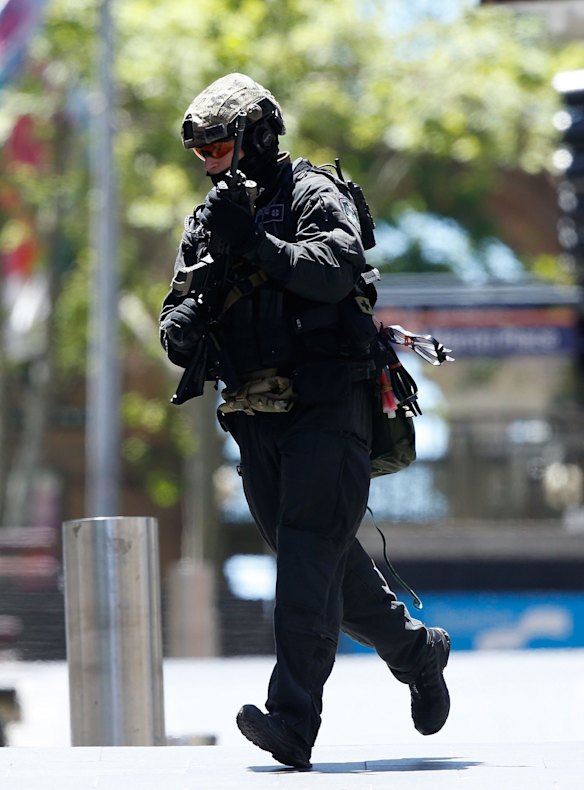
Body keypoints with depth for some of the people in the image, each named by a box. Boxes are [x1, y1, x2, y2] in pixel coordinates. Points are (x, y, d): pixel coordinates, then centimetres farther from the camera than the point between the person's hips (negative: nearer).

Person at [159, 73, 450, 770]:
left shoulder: (311, 196, -3)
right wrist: (184, 332, -8)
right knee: (327, 559, 12)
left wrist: (257, 245, -25)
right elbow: (177, 315, 15)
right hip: (256, 417, 7)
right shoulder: (207, 221, 17)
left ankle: (293, 720, -22)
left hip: (326, 406, -7)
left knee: (308, 556, -15)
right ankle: (415, 650, 33)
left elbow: (338, 266, -21)